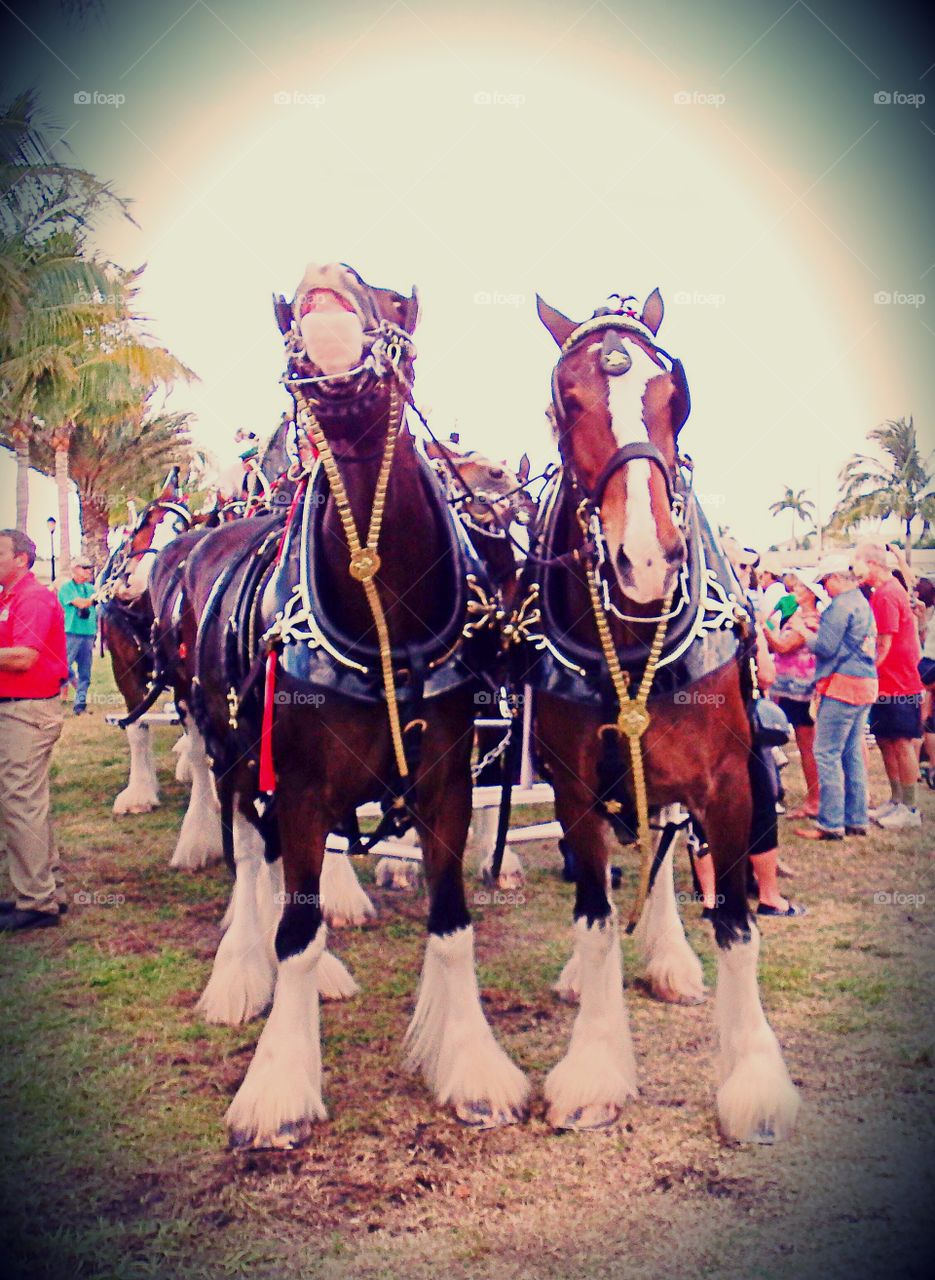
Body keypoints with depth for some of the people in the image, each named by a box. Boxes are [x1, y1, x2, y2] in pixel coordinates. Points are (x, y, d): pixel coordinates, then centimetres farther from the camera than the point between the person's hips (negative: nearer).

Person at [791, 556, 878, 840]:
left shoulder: (841, 605, -12)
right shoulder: (863, 604, 18)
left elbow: (825, 647, -15)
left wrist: (801, 629, -1)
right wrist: (816, 627, 16)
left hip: (843, 685, -10)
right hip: (865, 685, 10)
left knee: (827, 754, -6)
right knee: (852, 754, 13)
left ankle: (831, 824, -6)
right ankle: (856, 820, 17)